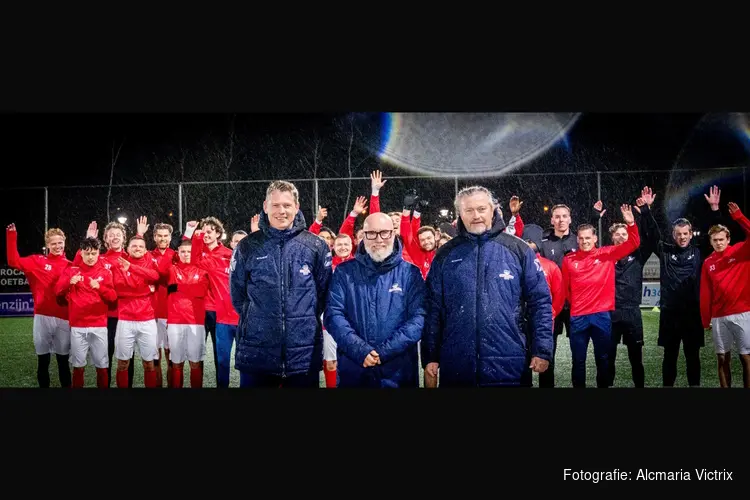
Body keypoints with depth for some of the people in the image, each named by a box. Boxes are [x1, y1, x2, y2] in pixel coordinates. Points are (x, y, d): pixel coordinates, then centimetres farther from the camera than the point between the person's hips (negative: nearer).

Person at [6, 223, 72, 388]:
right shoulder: (37, 261, 5)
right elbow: (14, 261, -5)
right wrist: (12, 236, -11)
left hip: (63, 319, 0)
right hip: (42, 317, 0)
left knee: (63, 361, 9)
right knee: (43, 361, 8)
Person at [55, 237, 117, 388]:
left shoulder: (105, 272, 6)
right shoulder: (71, 270, 7)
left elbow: (113, 297, -1)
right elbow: (58, 291, 1)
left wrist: (99, 287, -19)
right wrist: (69, 282, -17)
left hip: (99, 326, 0)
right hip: (77, 326, 0)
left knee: (102, 366, 2)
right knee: (78, 365, 5)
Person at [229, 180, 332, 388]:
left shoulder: (316, 246, 1)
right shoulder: (248, 247, 2)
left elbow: (324, 291, 7)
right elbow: (237, 293, 9)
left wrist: (305, 319, 6)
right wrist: (259, 318, 7)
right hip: (256, 353, 0)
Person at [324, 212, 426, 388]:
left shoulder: (410, 273, 2)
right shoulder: (344, 272, 4)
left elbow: (418, 317, -7)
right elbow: (334, 314, -4)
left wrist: (385, 351, -16)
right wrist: (360, 350, -18)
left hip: (399, 372, 0)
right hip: (352, 370, 1)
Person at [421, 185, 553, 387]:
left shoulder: (518, 249, 1)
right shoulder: (446, 255, 6)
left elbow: (540, 301, 2)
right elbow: (433, 308, 7)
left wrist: (542, 350, -4)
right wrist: (430, 356, 5)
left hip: (509, 366, -1)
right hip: (456, 367, 2)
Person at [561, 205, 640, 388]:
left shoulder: (607, 254, 2)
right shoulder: (569, 259, 1)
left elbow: (633, 244, -5)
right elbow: (565, 287, 10)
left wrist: (631, 224, -20)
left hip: (602, 315, 0)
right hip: (578, 316, 0)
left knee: (603, 358, 11)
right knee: (578, 359, 9)